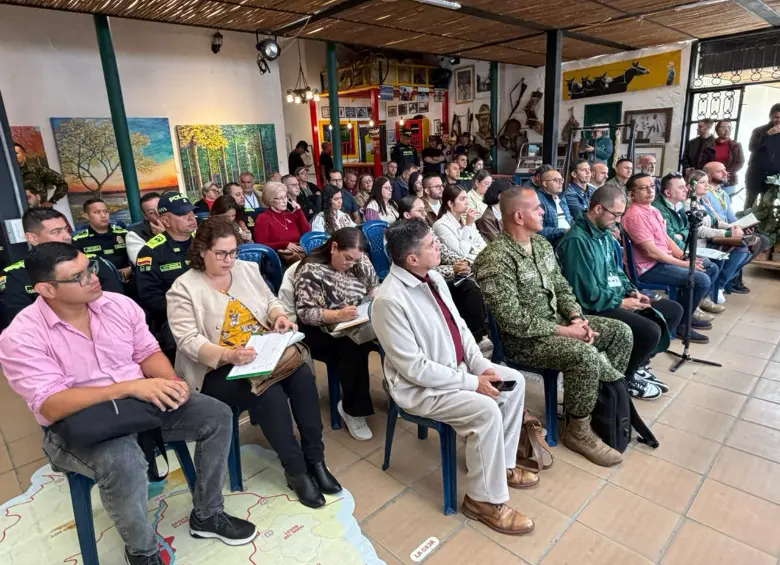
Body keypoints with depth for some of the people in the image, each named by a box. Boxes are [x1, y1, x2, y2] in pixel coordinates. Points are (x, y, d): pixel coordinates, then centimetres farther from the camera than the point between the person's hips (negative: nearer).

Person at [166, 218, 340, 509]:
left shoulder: (247, 269, 9)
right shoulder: (184, 288, -8)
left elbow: (271, 301, 16)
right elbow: (188, 340, -16)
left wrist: (279, 315, -9)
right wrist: (227, 355, -33)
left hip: (266, 353, 5)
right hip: (215, 369, -5)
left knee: (302, 376, -23)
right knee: (269, 394, -30)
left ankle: (315, 459, -10)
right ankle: (295, 469, -9)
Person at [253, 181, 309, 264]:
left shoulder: (291, 215, 22)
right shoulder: (263, 218, 5)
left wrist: (299, 211, 8)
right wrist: (285, 244, -15)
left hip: (300, 251, 5)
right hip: (279, 255, -5)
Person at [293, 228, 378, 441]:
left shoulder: (360, 262, 3)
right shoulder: (311, 270, -16)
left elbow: (375, 287, 15)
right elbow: (305, 313, -19)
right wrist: (339, 315, -32)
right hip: (323, 332, -5)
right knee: (354, 349, -33)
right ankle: (353, 410, -13)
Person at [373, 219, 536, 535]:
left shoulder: (433, 277, -1)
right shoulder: (390, 300, -28)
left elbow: (459, 327, 8)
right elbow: (415, 368, -26)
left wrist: (481, 366, -5)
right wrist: (471, 382, -21)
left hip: (457, 367, 9)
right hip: (420, 386, -9)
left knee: (514, 381, 7)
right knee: (486, 411, -25)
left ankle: (502, 463, 23)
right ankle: (484, 500, -2)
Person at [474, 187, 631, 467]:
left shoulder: (541, 243, 6)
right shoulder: (495, 260, -24)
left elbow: (561, 287, 12)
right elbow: (514, 320, -27)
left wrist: (577, 317, -7)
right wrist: (565, 331, -21)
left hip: (558, 320, 9)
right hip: (523, 338, -9)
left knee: (621, 332, 4)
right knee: (586, 356, -28)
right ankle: (578, 431, -5)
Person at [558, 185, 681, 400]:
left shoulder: (605, 233, 10)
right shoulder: (577, 241, -23)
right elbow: (587, 294, -26)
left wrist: (632, 291, 3)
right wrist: (622, 302, -15)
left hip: (618, 299, 11)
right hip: (596, 308, -11)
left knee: (674, 310, 12)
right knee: (650, 331, -26)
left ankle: (637, 365, 18)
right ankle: (625, 378, 4)